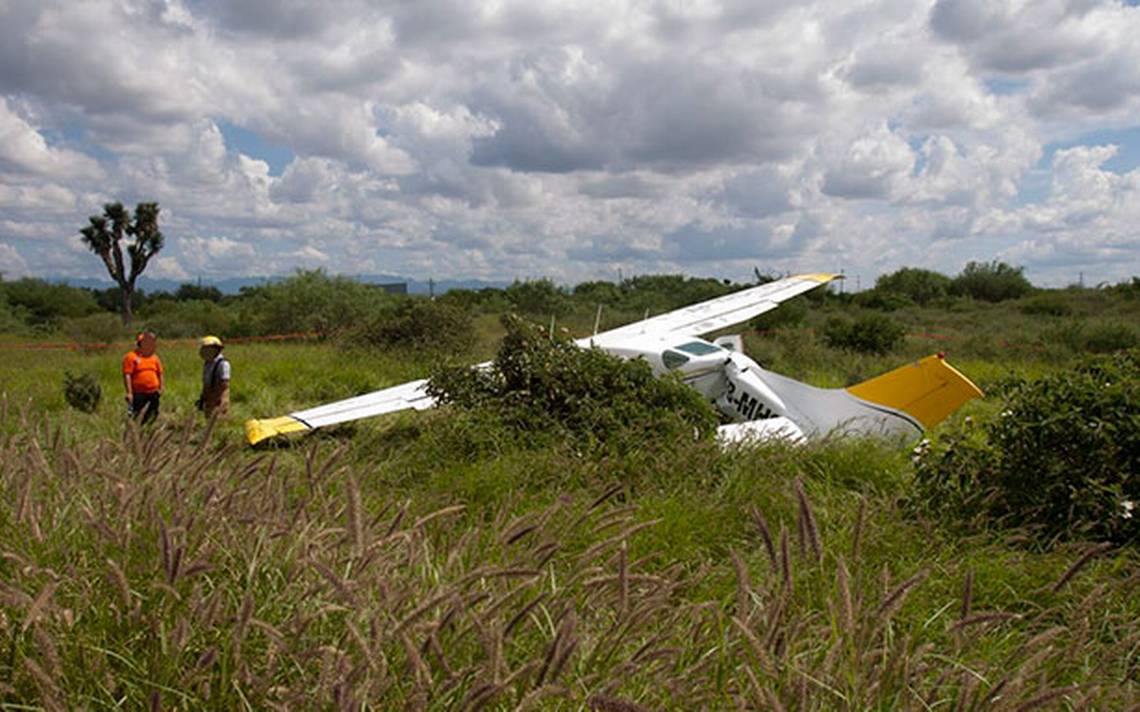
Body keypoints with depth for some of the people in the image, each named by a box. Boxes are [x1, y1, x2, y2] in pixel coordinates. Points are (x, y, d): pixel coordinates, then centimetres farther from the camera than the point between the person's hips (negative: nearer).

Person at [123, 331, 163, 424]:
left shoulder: (155, 358, 13)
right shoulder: (131, 357, -4)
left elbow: (160, 374, 21)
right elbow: (127, 375, -9)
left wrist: (161, 388, 16)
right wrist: (129, 393, -13)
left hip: (153, 394, 5)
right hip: (138, 394, -5)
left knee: (151, 417, 10)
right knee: (136, 417, -6)